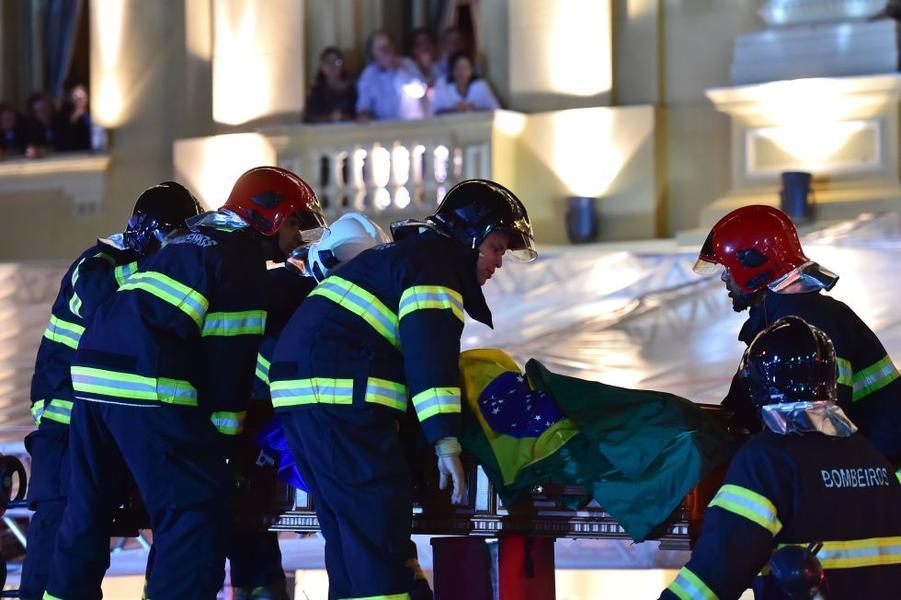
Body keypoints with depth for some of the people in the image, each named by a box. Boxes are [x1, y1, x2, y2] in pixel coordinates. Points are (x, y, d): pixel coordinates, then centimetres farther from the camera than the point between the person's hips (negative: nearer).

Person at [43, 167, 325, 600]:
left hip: (93, 376, 9)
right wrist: (223, 434, -2)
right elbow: (231, 354, -6)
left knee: (89, 507, 16)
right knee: (197, 505, -6)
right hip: (149, 390, -9)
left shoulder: (188, 242, 28)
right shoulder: (243, 256, 0)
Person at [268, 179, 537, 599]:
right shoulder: (436, 261, -4)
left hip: (301, 387, 10)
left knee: (350, 531, 11)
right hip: (342, 393, -10)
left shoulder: (403, 255, 28)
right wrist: (446, 440, -23)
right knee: (378, 524, -14)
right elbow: (429, 346, -17)